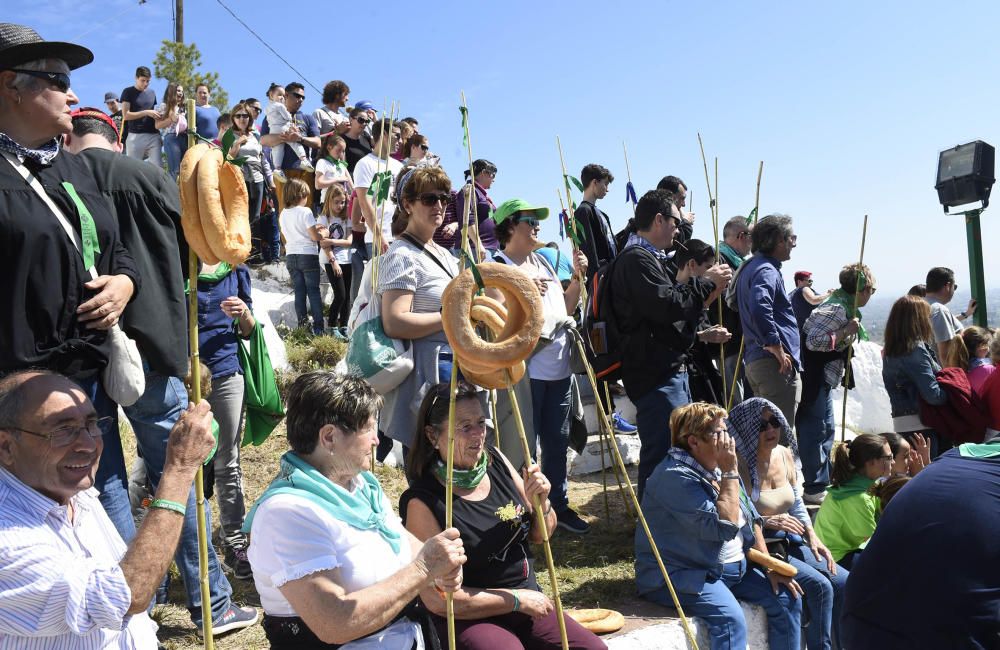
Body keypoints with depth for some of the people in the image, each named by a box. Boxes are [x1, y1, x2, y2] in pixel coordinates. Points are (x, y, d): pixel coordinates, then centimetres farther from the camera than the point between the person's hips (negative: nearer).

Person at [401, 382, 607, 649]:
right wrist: (516, 599, -11)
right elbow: (437, 599, -16)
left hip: (528, 604, 5)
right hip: (469, 620, -5)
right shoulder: (422, 502, -19)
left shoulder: (495, 460, -1)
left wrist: (541, 503, -11)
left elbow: (540, 535, 11)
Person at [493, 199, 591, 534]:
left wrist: (578, 276, 8)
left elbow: (566, 308, 20)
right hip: (525, 369, -7)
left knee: (557, 440, 14)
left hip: (559, 368, 7)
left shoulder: (542, 261, 16)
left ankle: (559, 505, 27)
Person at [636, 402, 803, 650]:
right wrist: (730, 473, -21)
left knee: (787, 598, -1)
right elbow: (724, 527, -26)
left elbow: (750, 518, 13)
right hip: (680, 574, -9)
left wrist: (769, 567, 4)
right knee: (730, 617, -31)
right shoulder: (675, 477, -22)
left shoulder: (717, 467, 9)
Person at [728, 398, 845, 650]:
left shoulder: (785, 454, 6)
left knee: (844, 582, -4)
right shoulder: (739, 465, -17)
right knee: (819, 585, -21)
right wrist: (766, 522, -28)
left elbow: (797, 504, 15)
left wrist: (812, 537, 2)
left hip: (789, 543, 7)